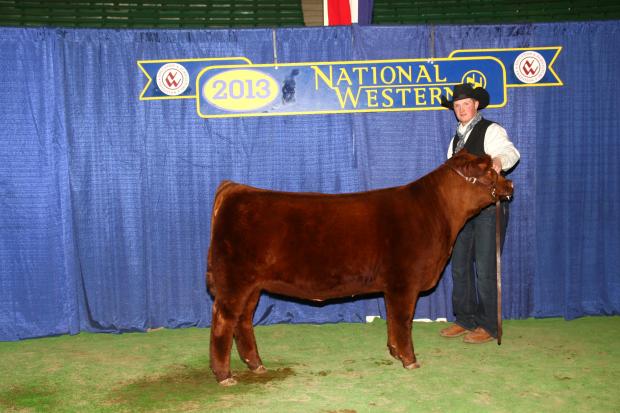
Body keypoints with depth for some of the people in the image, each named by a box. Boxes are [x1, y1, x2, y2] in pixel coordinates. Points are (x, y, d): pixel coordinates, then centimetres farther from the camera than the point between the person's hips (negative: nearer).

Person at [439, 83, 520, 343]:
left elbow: (510, 151, -24)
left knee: (485, 268, -5)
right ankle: (465, 320, 21)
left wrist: (499, 160, -46)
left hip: (488, 207, -7)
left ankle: (488, 326, 6)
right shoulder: (456, 138, 18)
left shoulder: (491, 130, -5)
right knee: (459, 266, 9)